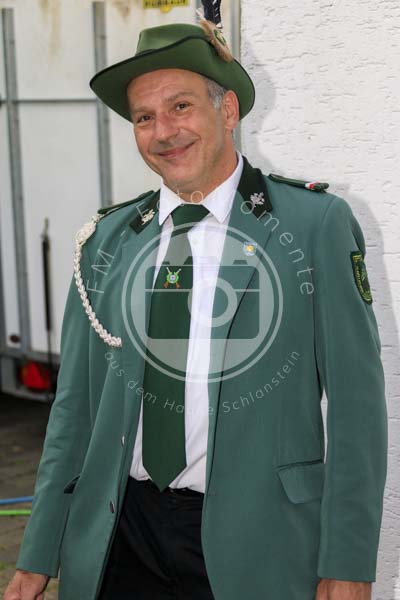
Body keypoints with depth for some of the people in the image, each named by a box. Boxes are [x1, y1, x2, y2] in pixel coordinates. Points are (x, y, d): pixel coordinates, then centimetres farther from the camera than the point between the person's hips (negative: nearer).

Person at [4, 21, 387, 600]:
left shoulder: (317, 222, -7)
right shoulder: (106, 241, 4)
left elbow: (356, 403, -7)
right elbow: (75, 407, 7)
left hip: (255, 543, -3)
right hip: (120, 534, 3)